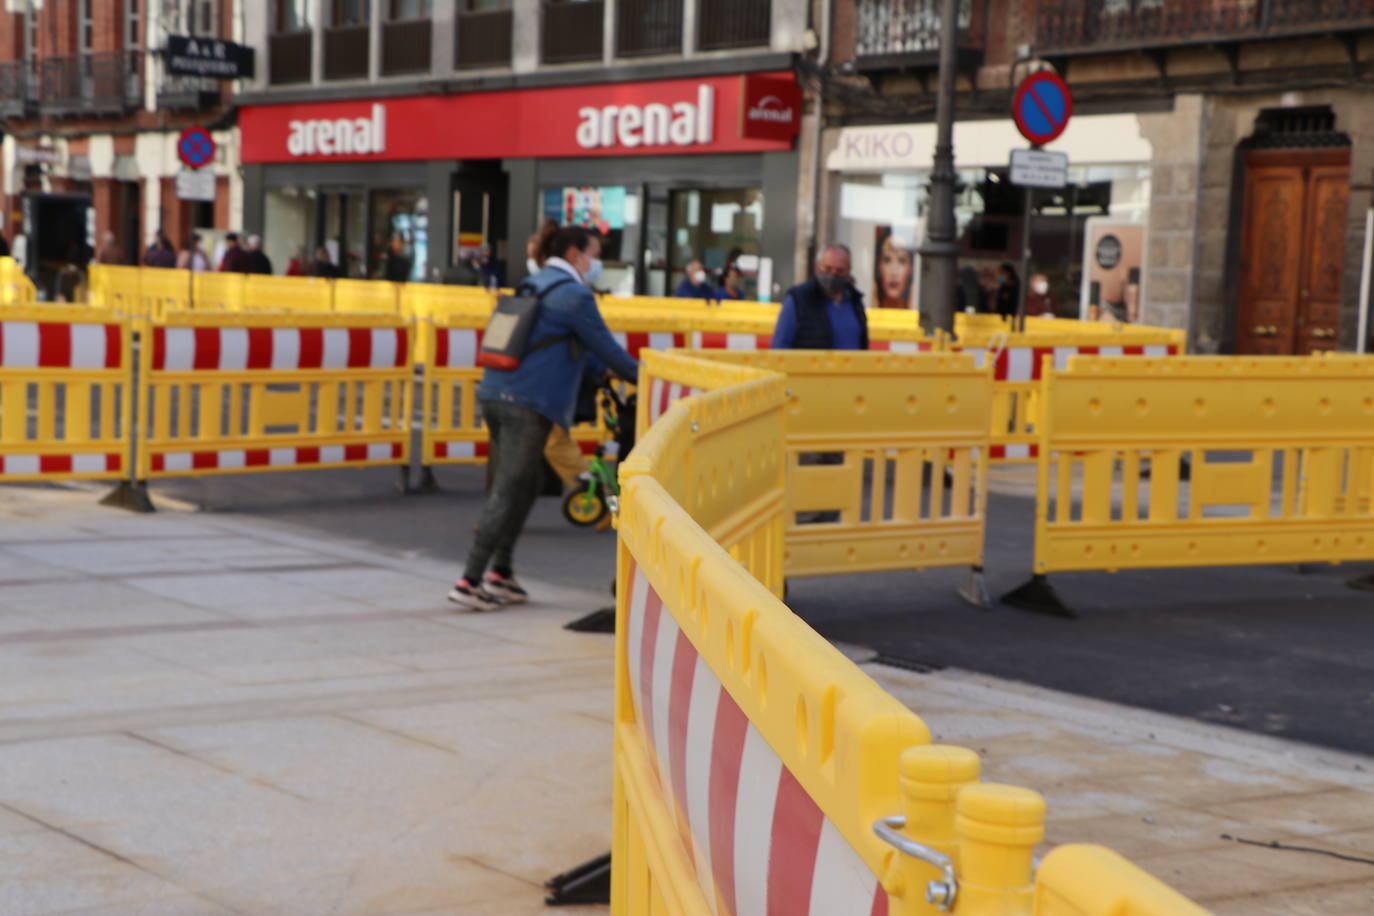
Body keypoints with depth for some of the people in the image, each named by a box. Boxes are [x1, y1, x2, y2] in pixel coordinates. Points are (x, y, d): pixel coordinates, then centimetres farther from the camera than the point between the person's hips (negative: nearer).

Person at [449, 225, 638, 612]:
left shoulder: (532, 285, 21)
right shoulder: (574, 295, -7)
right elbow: (606, 349, -4)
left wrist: (607, 373, 36)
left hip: (495, 393, 9)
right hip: (529, 403, -9)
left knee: (525, 484, 18)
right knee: (507, 492, -7)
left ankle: (500, 573, 19)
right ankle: (469, 582, -9)